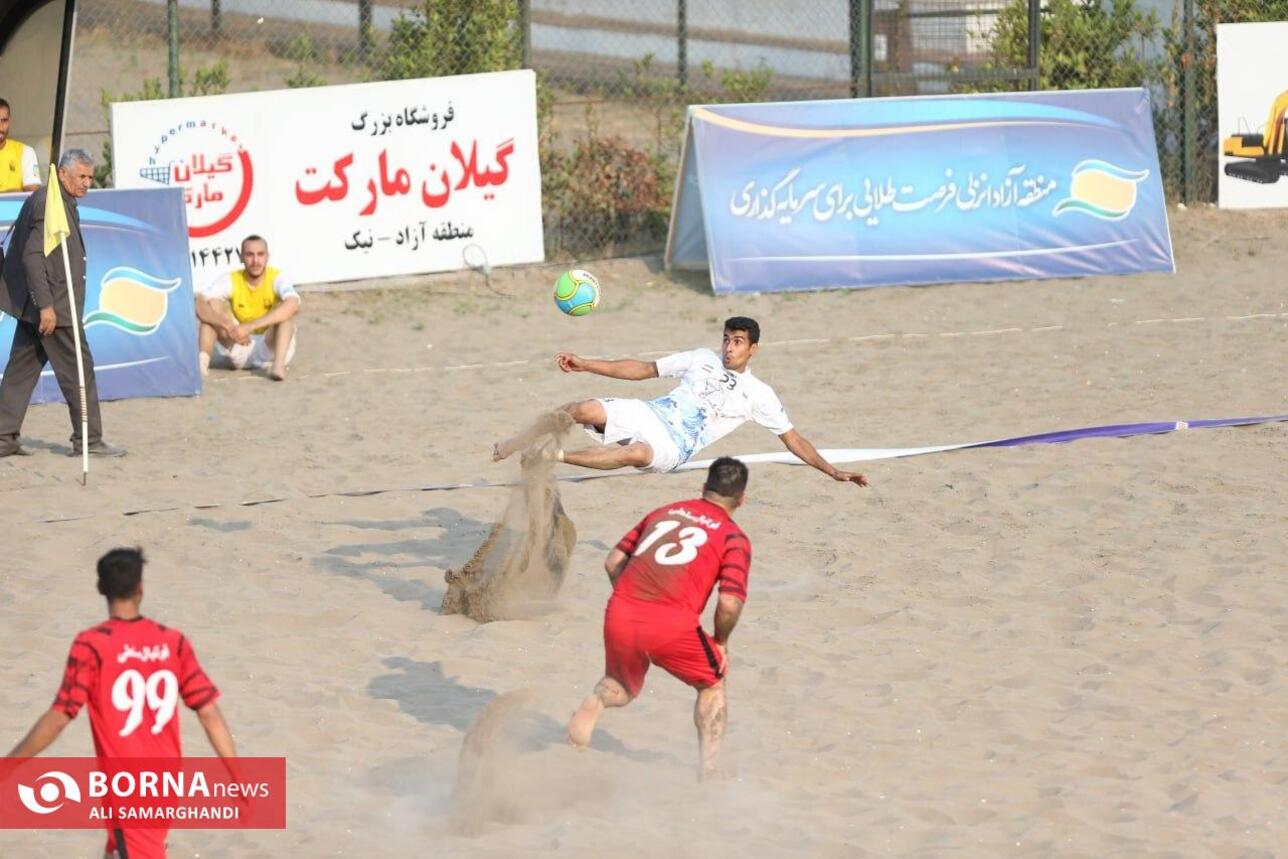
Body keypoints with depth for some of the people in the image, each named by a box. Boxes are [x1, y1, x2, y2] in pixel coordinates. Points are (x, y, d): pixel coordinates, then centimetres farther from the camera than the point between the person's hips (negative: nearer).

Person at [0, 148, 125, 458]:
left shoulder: (64, 204, 16)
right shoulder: (49, 204, -16)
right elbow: (32, 256, -22)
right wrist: (45, 305, -24)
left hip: (41, 307, 10)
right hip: (52, 305, -10)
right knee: (78, 368, -3)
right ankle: (88, 440, 2)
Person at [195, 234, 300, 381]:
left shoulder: (277, 279, -13)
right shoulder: (230, 281, -7)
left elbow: (293, 305, -35)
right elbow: (200, 306, -21)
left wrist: (249, 326, -42)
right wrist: (229, 326, -38)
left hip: (271, 348, -2)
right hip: (238, 351, 2)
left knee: (287, 309, -26)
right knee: (213, 305, -17)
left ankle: (278, 365, -43)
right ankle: (203, 359, -34)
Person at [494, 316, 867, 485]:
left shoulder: (758, 394, 8)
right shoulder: (703, 360, 16)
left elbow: (792, 439, 12)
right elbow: (645, 369, 18)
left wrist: (833, 472, 3)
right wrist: (585, 364, 11)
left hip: (675, 446, -3)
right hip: (651, 414, 3)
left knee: (637, 454, -41)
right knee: (585, 410, -24)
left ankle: (556, 457, -31)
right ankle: (521, 441, 0)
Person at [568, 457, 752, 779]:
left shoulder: (663, 512, 21)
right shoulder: (734, 538, 7)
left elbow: (613, 562, 20)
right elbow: (730, 604, -4)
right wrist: (720, 641, 14)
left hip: (620, 616, 4)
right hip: (673, 626, -4)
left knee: (622, 687, 30)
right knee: (713, 683, 24)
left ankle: (593, 705, -4)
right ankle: (707, 773, 16)